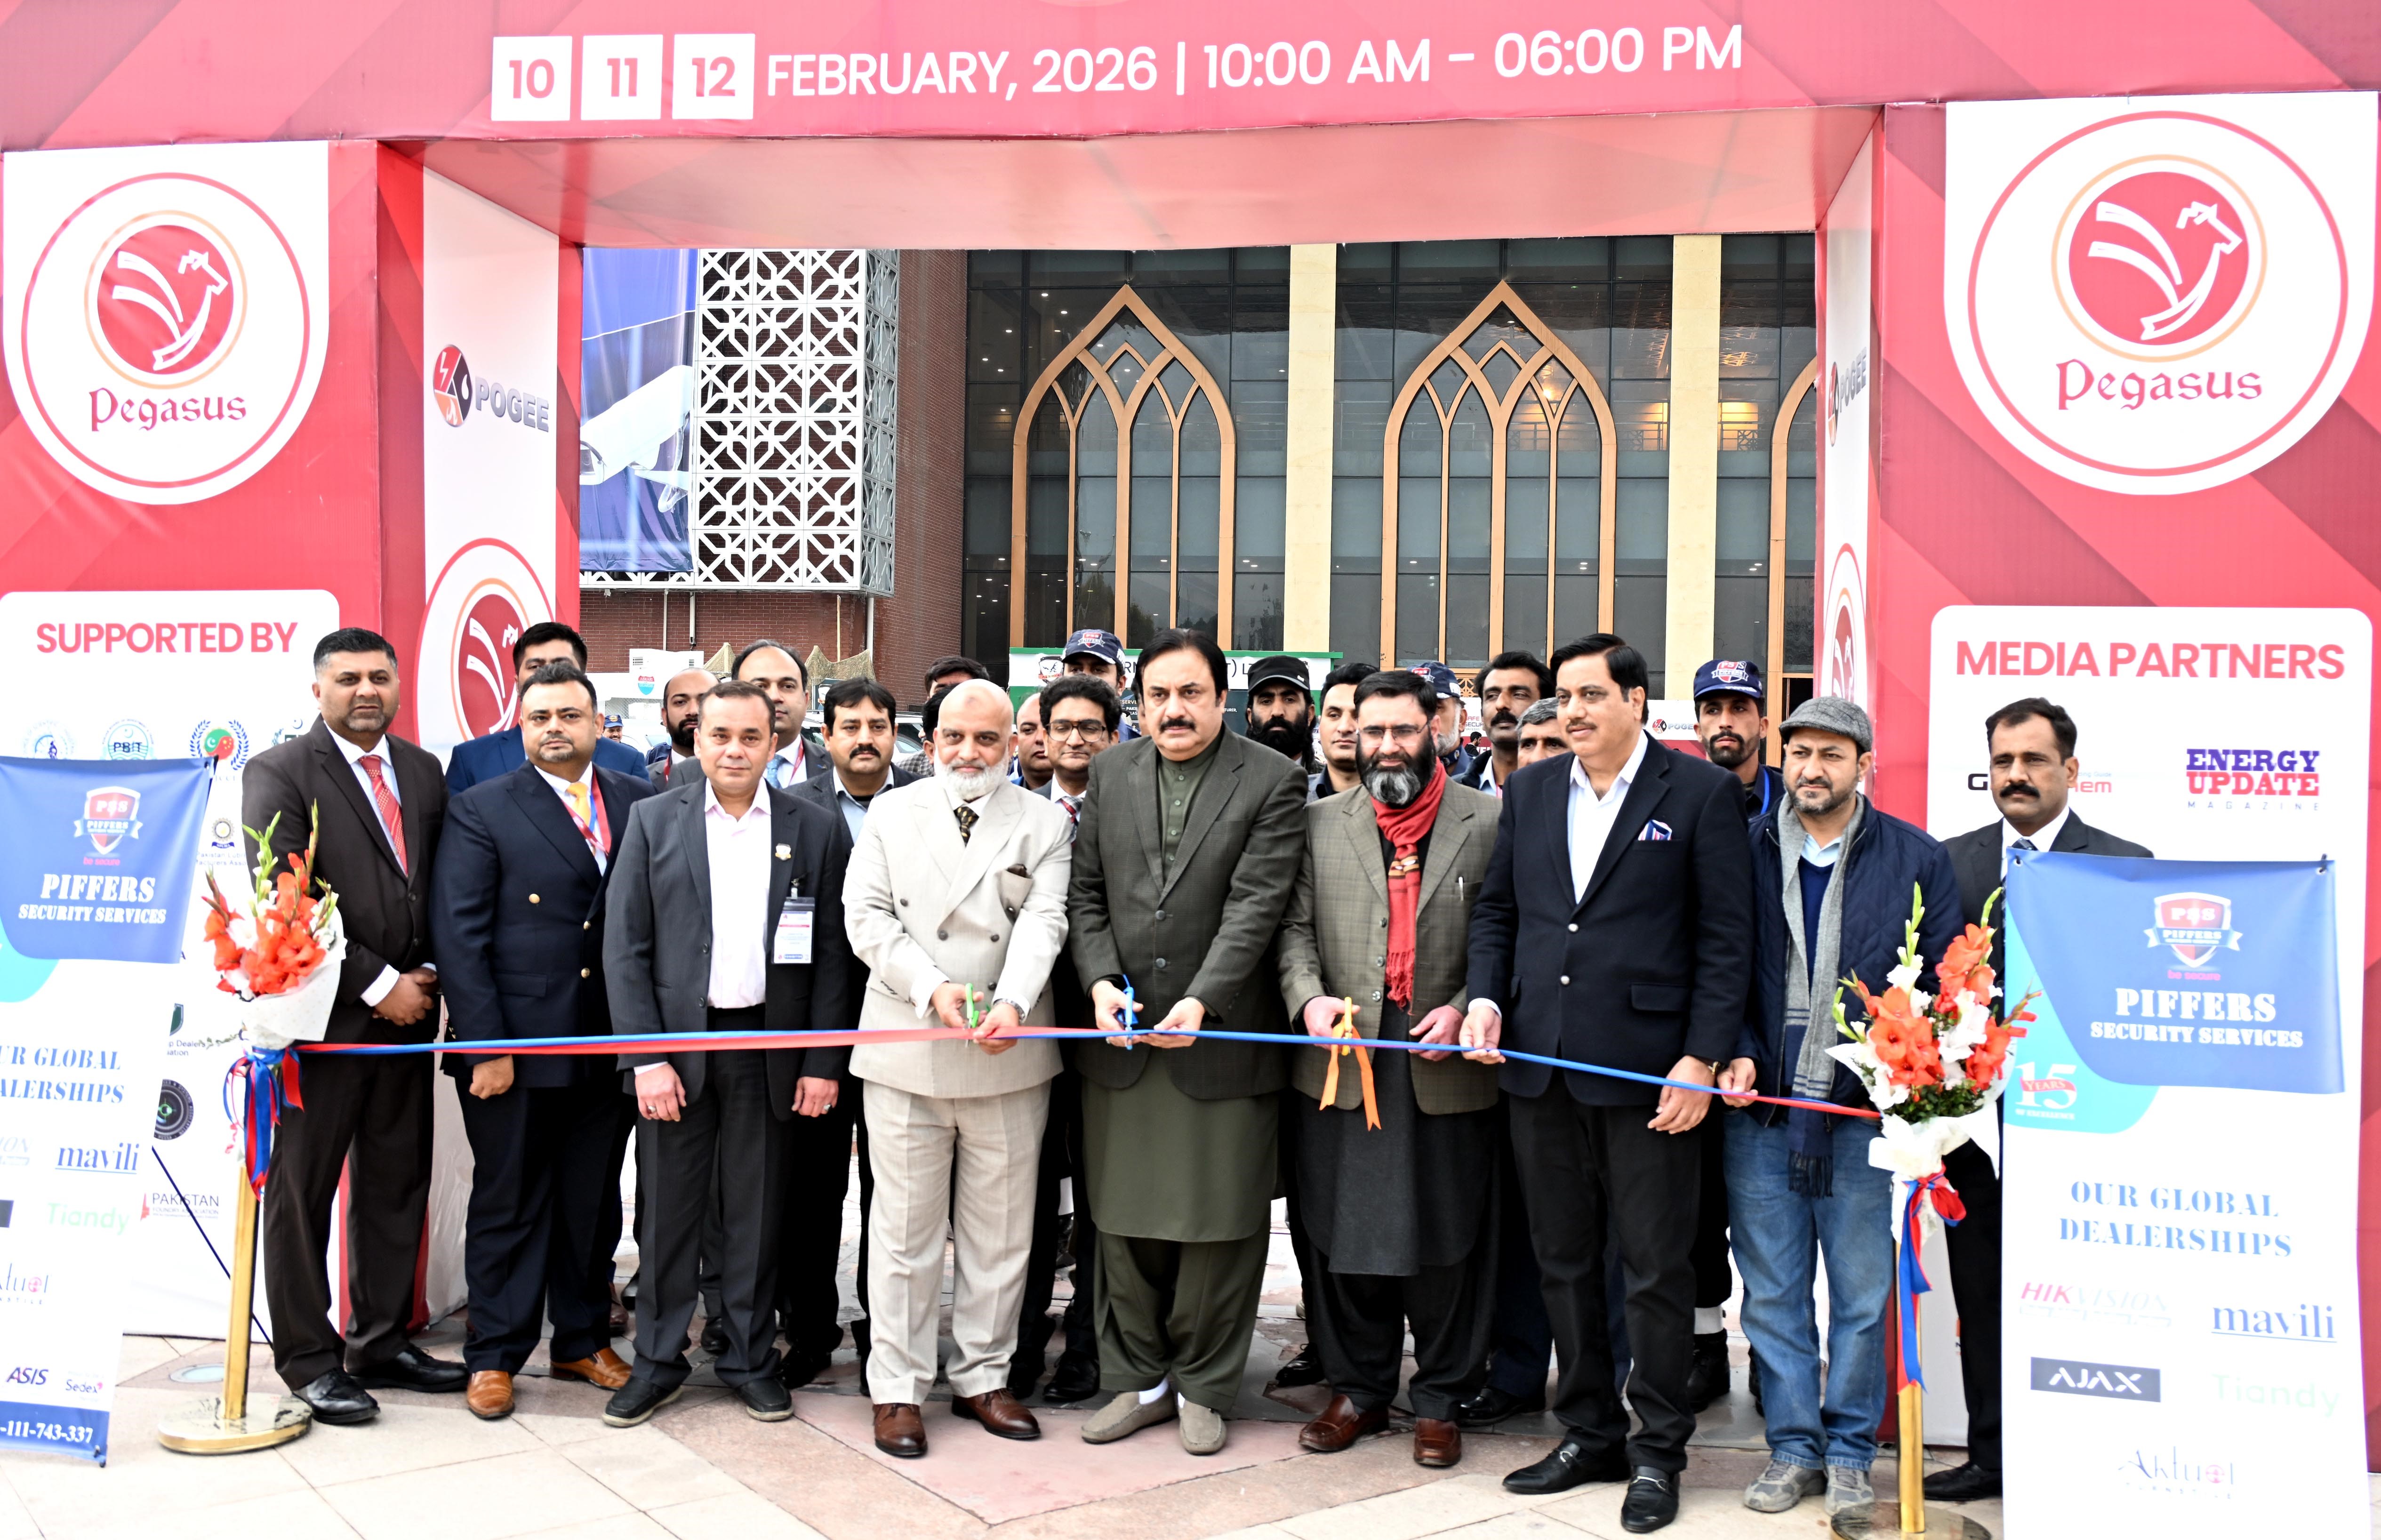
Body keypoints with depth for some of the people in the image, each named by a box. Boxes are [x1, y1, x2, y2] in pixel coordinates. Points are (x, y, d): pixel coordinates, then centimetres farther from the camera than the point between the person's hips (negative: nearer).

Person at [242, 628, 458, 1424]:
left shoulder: (424, 771, 12)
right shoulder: (279, 773, -7)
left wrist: (426, 976, 0)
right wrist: (377, 986, -14)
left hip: (407, 1009, 6)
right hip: (324, 1018, -6)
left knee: (397, 1185, 12)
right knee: (302, 1191, 5)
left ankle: (381, 1343, 25)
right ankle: (309, 1359, 17)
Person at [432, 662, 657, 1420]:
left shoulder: (641, 803, 6)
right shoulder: (481, 810, -2)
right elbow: (459, 936, -6)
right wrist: (485, 1046, -12)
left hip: (610, 1046, 3)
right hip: (513, 1047, -3)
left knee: (594, 1202, 14)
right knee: (508, 1204, 8)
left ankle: (584, 1341, 29)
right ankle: (493, 1357, 21)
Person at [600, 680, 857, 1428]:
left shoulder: (816, 829, 3)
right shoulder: (654, 820, 3)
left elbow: (833, 953, 2)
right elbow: (625, 947, -1)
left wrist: (823, 1063, -4)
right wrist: (646, 1057, -8)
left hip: (769, 1045, 0)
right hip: (675, 1040, 0)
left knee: (756, 1212, 9)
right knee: (667, 1209, 6)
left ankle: (749, 1359, 23)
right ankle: (657, 1361, 21)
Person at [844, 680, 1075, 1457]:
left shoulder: (1044, 823, 6)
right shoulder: (892, 816, 8)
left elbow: (1044, 920, -6)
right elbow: (867, 918, 0)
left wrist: (1013, 1005, -23)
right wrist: (931, 988, -14)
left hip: (1009, 1055, 1)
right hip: (905, 1054, 0)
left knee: (1000, 1230, 9)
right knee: (905, 1228, 5)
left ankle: (983, 1376, 24)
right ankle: (898, 1387, 16)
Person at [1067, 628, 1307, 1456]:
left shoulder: (1272, 781, -4)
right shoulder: (1110, 773, 9)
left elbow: (1255, 905, -12)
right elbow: (1086, 892, 9)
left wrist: (1202, 1001, -21)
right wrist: (1100, 980, -7)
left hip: (1222, 1039, -3)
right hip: (1120, 1042, 4)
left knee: (1221, 1221, 5)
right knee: (1124, 1218, 11)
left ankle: (1202, 1387, 22)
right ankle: (1137, 1379, 27)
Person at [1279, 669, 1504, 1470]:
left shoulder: (1488, 823, 2)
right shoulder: (1320, 823, 8)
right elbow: (1295, 926, 6)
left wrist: (1464, 1008, -12)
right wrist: (1309, 997, -11)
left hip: (1447, 1067, -2)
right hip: (1342, 1062, 2)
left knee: (1445, 1239, 7)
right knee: (1343, 1237, 9)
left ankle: (1439, 1398, 22)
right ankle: (1358, 1389, 26)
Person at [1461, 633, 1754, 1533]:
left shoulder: (1701, 793, -3)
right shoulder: (1530, 790, 12)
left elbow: (1726, 939, -5)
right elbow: (1496, 909, 16)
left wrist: (1702, 1060, -11)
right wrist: (1486, 998, 0)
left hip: (1647, 1069, -5)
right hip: (1540, 1061, 5)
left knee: (1655, 1269, 4)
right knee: (1564, 1262, 13)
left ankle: (1658, 1451, 19)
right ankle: (1589, 1435, 27)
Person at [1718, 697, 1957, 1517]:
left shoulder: (1916, 858, 3)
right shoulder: (1744, 852, 5)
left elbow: (1944, 982, 3)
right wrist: (1738, 1053, -5)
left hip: (1865, 1111, -1)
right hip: (1761, 1110, 2)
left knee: (1862, 1294, 7)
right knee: (1772, 1293, 9)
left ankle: (1850, 1454, 22)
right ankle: (1794, 1448, 22)